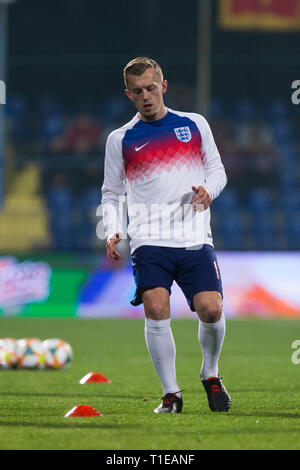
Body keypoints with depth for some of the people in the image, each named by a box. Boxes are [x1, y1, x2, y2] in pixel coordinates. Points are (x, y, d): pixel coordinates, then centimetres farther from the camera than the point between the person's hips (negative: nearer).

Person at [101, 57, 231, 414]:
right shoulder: (120, 139, 11)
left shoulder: (195, 125, 12)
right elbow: (112, 194, 15)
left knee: (211, 310, -13)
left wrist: (208, 189, -5)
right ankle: (171, 393, -6)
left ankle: (210, 374, 16)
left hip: (195, 237, 0)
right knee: (156, 310, -18)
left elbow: (217, 169, 18)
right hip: (149, 241, 0)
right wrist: (112, 232, -2)